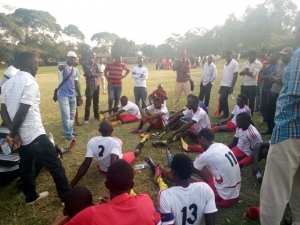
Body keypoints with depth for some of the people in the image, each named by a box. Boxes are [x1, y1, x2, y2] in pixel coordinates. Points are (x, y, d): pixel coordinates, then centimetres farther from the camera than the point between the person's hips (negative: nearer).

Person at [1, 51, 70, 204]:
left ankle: (31, 196, 36)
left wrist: (14, 133, -2)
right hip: (34, 134, -9)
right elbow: (21, 113, -22)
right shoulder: (30, 83, -17)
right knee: (55, 165, 1)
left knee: (26, 166, 21)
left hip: (20, 135, 9)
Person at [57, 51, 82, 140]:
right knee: (66, 116, -6)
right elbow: (59, 67, -34)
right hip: (63, 95, -7)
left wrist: (80, 95, 17)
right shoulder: (62, 65, -8)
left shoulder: (74, 70, 12)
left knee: (72, 115, 15)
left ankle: (70, 131, 29)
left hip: (73, 95, 7)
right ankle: (69, 135, 3)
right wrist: (62, 66, -59)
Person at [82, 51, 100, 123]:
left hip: (97, 85, 5)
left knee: (96, 102, 13)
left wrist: (93, 74, -14)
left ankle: (96, 116, 26)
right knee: (88, 102, -6)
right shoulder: (85, 63, -2)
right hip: (90, 85, -5)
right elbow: (87, 73, -15)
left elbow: (99, 74, 3)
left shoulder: (95, 64, 13)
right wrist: (91, 64, -9)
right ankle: (86, 118, 1)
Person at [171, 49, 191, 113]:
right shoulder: (177, 61, 7)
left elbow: (186, 70, -15)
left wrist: (178, 68, -9)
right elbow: (173, 68, -9)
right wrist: (179, 62, -14)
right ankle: (174, 109, 13)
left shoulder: (188, 61, -1)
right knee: (176, 96, 6)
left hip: (186, 81, -2)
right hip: (178, 81, 2)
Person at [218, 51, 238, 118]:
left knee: (222, 100, -11)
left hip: (228, 85, -8)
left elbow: (235, 75, -11)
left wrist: (232, 87, -15)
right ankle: (226, 114, 21)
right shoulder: (226, 64, 16)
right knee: (223, 100, 11)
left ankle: (219, 112, 4)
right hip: (223, 85, 8)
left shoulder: (234, 63, -6)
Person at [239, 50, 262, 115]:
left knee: (251, 102, 4)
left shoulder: (258, 64, -5)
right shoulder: (246, 63, 13)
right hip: (244, 85, 6)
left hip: (252, 85, -5)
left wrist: (245, 72, -5)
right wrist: (246, 72, -14)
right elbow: (240, 73, 5)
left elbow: (253, 74, -17)